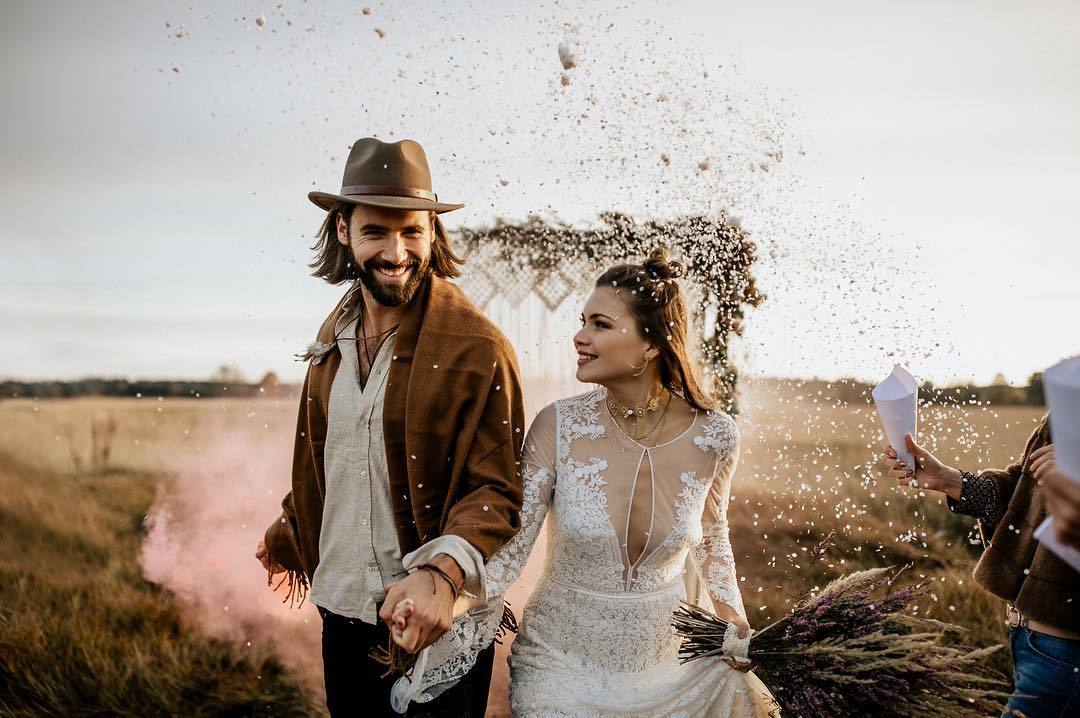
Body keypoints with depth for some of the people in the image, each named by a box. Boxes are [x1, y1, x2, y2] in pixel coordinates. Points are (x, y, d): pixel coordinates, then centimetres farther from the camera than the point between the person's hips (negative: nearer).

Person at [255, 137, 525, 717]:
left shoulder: (479, 349, -15)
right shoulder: (334, 334, 5)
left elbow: (497, 490, -16)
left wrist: (443, 573, -31)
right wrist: (288, 533, 29)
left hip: (433, 625, -5)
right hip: (340, 609, 6)